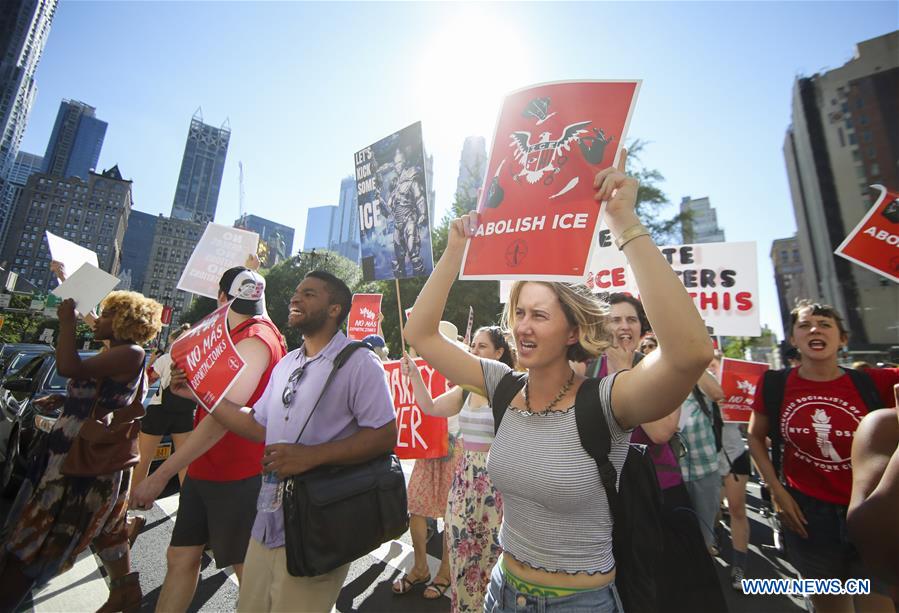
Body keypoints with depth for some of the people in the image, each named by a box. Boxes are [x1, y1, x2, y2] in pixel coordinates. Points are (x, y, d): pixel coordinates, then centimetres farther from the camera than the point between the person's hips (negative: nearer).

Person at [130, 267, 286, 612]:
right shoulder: (239, 337, 12)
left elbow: (224, 416, -29)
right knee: (181, 557, 18)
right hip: (204, 469, 9)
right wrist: (185, 388, 8)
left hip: (238, 475, -9)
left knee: (247, 568, 7)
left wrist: (162, 474, -25)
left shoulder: (254, 340, -21)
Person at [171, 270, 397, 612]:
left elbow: (385, 435, -20)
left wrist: (310, 455, -25)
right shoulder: (286, 364, 10)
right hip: (268, 522, 7)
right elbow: (259, 426, 14)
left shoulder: (358, 363, -16)